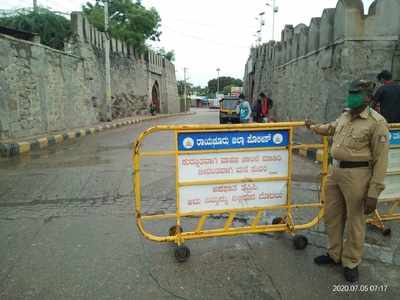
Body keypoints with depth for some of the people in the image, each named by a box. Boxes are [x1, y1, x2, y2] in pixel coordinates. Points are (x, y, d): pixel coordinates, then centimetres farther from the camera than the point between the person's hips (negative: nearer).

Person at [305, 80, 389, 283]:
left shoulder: (376, 122, -14)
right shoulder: (344, 116, 8)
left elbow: (380, 159, -15)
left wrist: (373, 192, -17)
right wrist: (313, 127, 43)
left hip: (357, 174, -7)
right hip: (335, 171, 8)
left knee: (354, 222, 7)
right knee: (331, 215, 17)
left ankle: (351, 263, 27)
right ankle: (334, 254, 37)